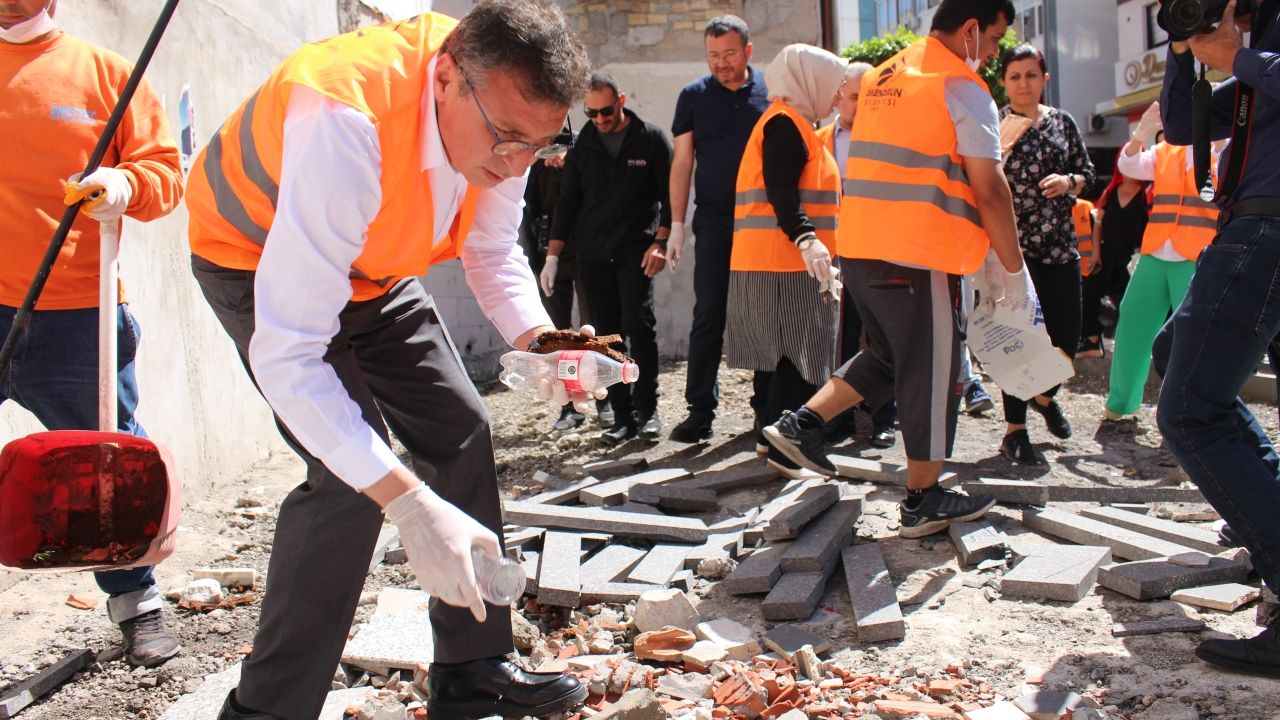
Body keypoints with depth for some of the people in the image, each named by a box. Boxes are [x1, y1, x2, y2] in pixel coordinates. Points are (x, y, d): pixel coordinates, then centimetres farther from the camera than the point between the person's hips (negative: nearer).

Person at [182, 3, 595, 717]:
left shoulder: (508, 110, -20)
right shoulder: (346, 122, -43)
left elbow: (493, 251, -2)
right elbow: (286, 353, -43)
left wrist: (537, 338, -24)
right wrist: (410, 504, -49)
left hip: (373, 269, 7)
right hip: (260, 261, -7)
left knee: (463, 432, 3)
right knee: (350, 474, -21)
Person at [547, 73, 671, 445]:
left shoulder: (651, 139, 1)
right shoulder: (582, 146, 10)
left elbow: (669, 194, 0)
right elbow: (567, 203, 12)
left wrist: (660, 242, -11)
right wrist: (552, 256, 7)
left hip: (636, 251, -3)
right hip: (593, 256, 3)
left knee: (639, 323, -14)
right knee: (608, 335, 1)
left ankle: (646, 408, -2)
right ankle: (623, 416, 6)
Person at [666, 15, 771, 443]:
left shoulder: (771, 92, 3)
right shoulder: (694, 96, 4)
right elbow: (682, 162, 5)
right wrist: (677, 225, -1)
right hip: (714, 221, 0)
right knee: (709, 315, -2)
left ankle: (767, 407, 15)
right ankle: (700, 411, 2)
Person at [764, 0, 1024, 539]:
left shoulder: (882, 77, 16)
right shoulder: (964, 89, -8)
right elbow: (990, 192, -11)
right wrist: (1013, 270, -1)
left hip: (858, 247, 8)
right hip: (920, 257, -8)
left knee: (888, 356, 23)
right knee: (933, 372, 4)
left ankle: (802, 423, 14)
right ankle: (922, 502, 13)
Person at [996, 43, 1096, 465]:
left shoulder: (1062, 122, 11)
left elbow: (1087, 171, 14)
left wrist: (1068, 181, -5)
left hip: (1060, 244, 4)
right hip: (1013, 245, -4)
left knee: (1067, 336, 7)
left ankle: (1045, 396, 38)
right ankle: (1014, 432, 7)